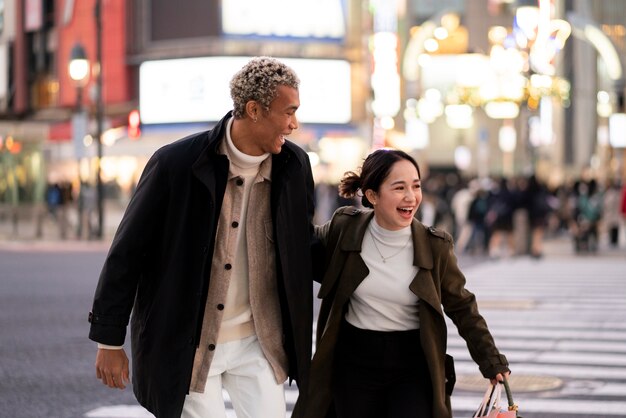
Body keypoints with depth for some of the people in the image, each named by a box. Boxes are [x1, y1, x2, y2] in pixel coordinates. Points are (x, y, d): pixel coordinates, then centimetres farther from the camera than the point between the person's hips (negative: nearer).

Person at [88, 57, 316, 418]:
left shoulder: (295, 165, -3)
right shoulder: (176, 164, -15)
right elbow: (128, 253, -8)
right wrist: (109, 340, -5)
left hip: (258, 340, 3)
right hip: (187, 343, -3)